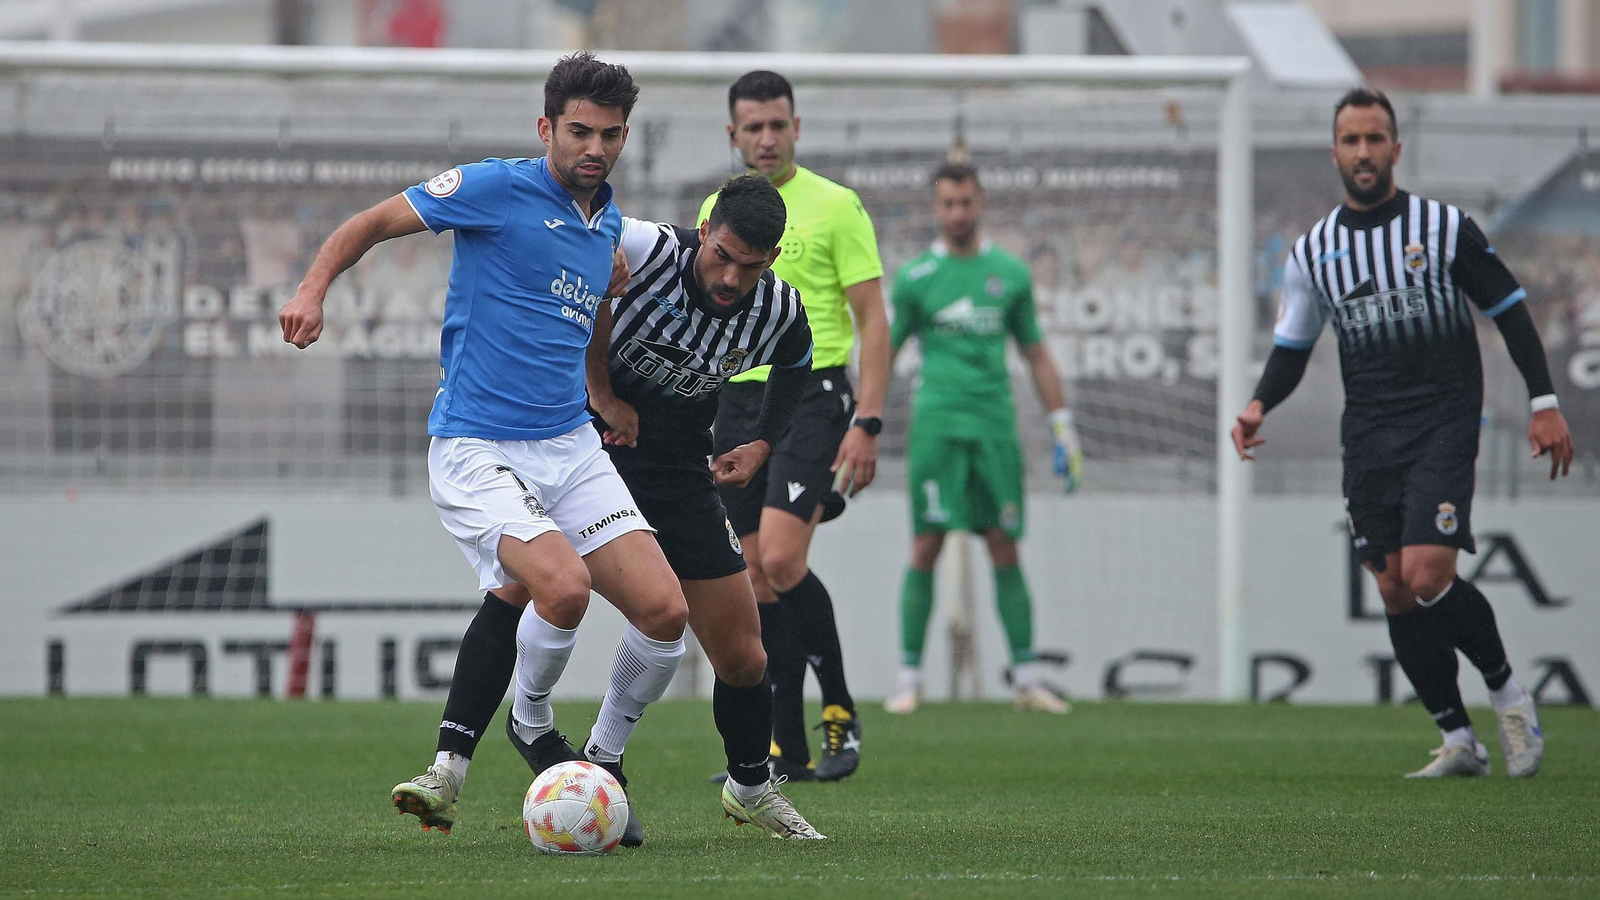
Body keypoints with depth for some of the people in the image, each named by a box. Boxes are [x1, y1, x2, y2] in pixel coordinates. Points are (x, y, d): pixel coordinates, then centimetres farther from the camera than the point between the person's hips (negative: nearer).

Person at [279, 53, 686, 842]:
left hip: (571, 446, 6)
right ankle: (532, 726, 1)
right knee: (564, 585, -29)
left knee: (664, 610, -7)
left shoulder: (607, 223, 13)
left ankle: (603, 766, 16)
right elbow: (374, 222, 0)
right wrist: (313, 289, -14)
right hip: (477, 450, -6)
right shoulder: (496, 189, -7)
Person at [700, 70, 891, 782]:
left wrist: (867, 423, -15)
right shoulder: (716, 213, 12)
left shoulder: (834, 206, -4)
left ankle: (839, 712, -2)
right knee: (759, 580, 4)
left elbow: (873, 322, -6)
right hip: (738, 401, 6)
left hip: (812, 391, -6)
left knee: (781, 562, -20)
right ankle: (787, 750, 8)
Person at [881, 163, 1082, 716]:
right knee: (925, 550, -7)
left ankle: (1027, 679, 4)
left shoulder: (1010, 274, 10)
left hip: (995, 427, 2)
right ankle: (909, 680, -2)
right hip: (936, 426, -2)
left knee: (1005, 551, 1)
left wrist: (1063, 432, 12)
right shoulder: (916, 277, 3)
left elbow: (1037, 356, 16)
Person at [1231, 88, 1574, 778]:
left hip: (1443, 423, -4)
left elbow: (1509, 311, 4)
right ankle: (1458, 740, 10)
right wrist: (1260, 405, -4)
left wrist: (1544, 403, -2)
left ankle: (1507, 692, 4)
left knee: (1427, 576, -19)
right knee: (1397, 595, -1)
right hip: (1368, 437, 4)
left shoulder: (1445, 228, -1)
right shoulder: (1314, 249, 10)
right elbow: (1292, 346, 15)